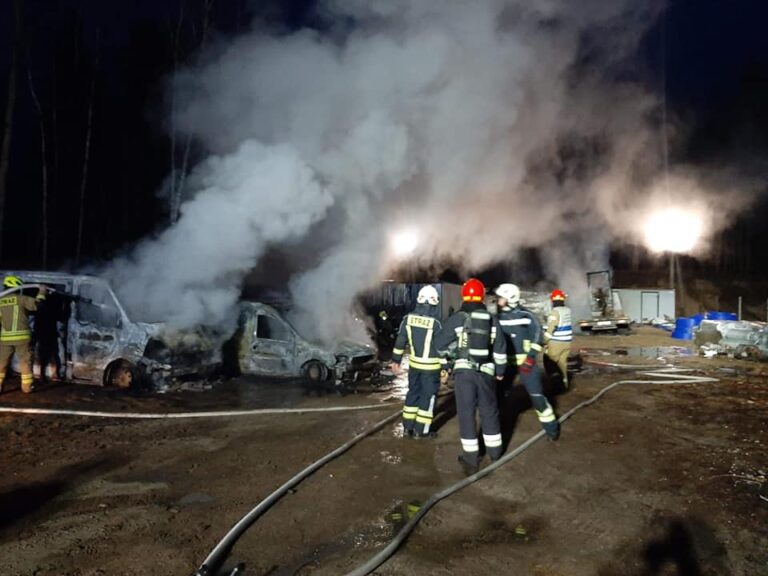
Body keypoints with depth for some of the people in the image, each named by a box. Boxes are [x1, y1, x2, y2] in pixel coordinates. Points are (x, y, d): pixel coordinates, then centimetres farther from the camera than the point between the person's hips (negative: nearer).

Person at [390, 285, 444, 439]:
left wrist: (396, 360, 13)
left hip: (414, 364, 5)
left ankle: (408, 427, 22)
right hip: (431, 366, -5)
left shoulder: (408, 319, -5)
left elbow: (400, 341, 3)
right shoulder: (435, 323, -19)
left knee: (413, 392, 17)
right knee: (428, 396, 7)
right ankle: (422, 430, 14)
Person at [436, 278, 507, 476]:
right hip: (486, 372, 3)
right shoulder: (492, 320, 3)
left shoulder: (456, 319, -8)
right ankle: (495, 450, 32)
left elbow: (441, 346, -4)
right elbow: (500, 349, 7)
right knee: (489, 411, 18)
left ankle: (471, 459, 8)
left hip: (463, 370, -3)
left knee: (466, 413, 4)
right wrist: (500, 370, 20)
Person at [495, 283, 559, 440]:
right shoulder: (499, 318, 6)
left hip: (526, 362, -5)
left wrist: (530, 358, -17)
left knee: (536, 394, -4)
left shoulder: (526, 316, -10)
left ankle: (551, 426, 13)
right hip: (506, 362, 5)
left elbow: (537, 337, -11)